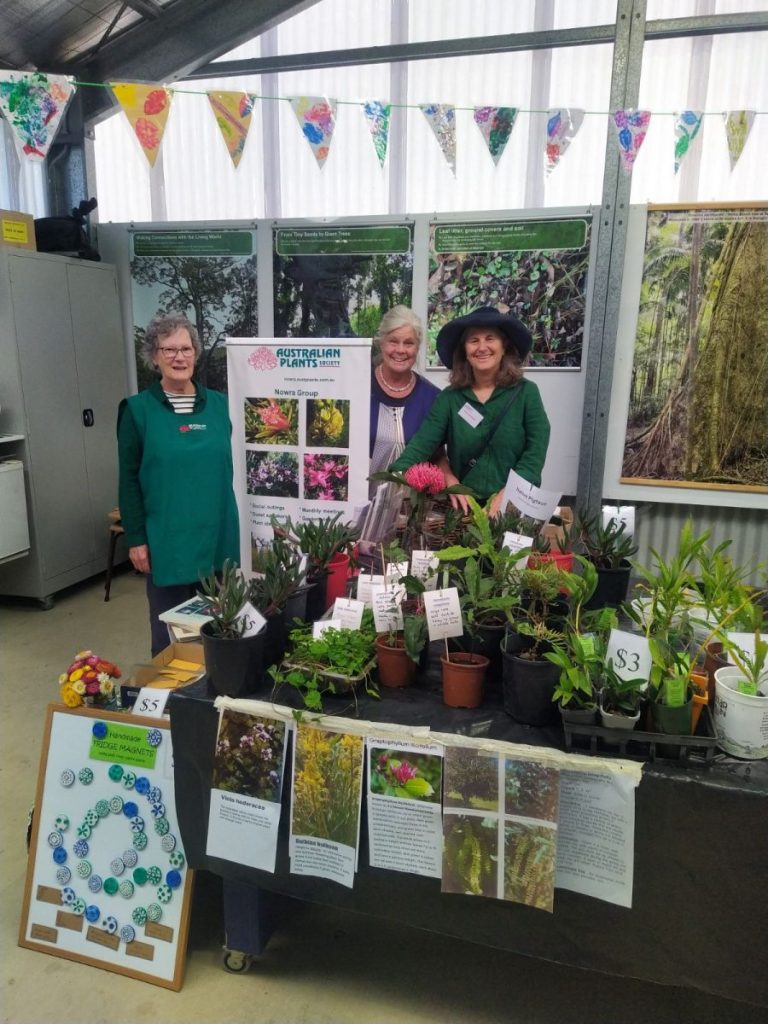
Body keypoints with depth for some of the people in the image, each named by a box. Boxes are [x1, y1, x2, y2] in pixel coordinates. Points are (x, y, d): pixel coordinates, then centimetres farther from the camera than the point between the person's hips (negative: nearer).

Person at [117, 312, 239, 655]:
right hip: (166, 540, -3)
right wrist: (135, 538, -6)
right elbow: (129, 480, -3)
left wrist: (230, 523, 10)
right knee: (169, 629, 8)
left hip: (217, 536, 3)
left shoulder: (219, 403, 5)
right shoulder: (137, 409, -4)